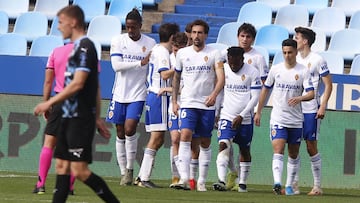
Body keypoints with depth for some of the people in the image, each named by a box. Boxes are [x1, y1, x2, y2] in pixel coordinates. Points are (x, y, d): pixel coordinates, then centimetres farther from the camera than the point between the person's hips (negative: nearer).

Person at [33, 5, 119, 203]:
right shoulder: (78, 47, 17)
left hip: (80, 119, -10)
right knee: (62, 165, 7)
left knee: (79, 170, -12)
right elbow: (95, 87, 22)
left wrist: (50, 102, -17)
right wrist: (97, 118, 23)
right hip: (70, 117, 10)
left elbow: (77, 84, -21)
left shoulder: (85, 47, -13)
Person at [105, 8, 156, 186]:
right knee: (120, 133, 5)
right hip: (120, 94, 1)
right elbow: (116, 65, -12)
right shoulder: (118, 41, 0)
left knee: (130, 129, -16)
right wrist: (140, 63, -17)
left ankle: (130, 168, 0)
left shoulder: (150, 43, 2)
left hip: (138, 94, -1)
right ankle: (123, 173, 13)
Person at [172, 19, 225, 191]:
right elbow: (176, 77, 17)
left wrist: (214, 95, -27)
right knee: (185, 135, -18)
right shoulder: (182, 53, 7)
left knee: (205, 143, 5)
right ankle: (184, 178, -25)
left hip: (207, 105, 0)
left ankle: (201, 181, 13)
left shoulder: (214, 54, 0)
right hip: (187, 103, 0)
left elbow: (221, 77, -9)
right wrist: (174, 101, 12)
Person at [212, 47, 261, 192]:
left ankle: (242, 183, 23)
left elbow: (255, 97, -7)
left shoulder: (252, 72, -6)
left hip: (245, 119, -1)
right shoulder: (222, 70, 1)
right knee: (223, 145, -18)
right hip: (227, 116, 1)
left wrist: (241, 116, -14)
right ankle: (221, 181, -28)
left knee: (245, 150, 11)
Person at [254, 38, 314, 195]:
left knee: (293, 154, 10)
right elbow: (265, 90, 15)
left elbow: (311, 94, -10)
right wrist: (258, 112, 16)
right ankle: (277, 183, -28)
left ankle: (289, 185, 22)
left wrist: (299, 98, -31)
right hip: (278, 118, -1)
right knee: (278, 150, -16)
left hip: (296, 120, 1)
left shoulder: (303, 71, -2)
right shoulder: (275, 69, 3)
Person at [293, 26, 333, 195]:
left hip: (311, 110, -5)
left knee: (311, 146, -2)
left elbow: (328, 85, -4)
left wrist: (323, 106, -12)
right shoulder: (294, 60, 11)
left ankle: (317, 186, 5)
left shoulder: (317, 60, -5)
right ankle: (294, 185, 8)